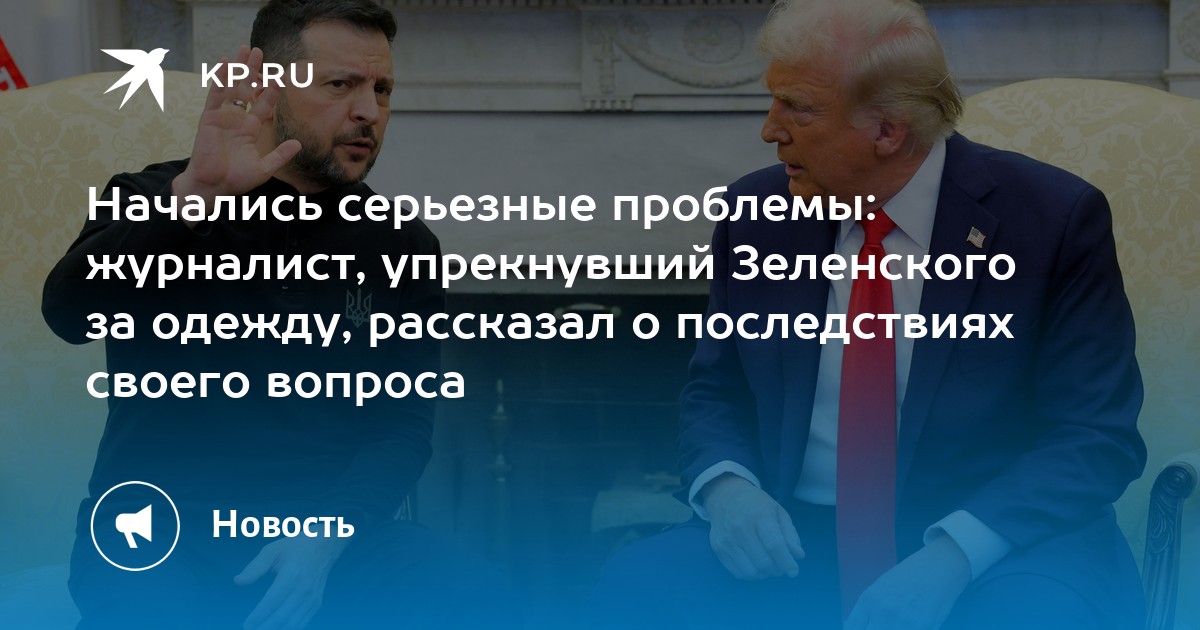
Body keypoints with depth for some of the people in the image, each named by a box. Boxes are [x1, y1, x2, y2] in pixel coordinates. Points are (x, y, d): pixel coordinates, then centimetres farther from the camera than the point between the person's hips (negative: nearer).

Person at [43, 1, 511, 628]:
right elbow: (69, 312, -14)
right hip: (157, 526, -2)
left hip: (328, 526, 2)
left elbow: (401, 428, 2)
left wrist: (325, 537, -17)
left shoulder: (401, 247, 7)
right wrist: (193, 195, -28)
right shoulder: (155, 200, 5)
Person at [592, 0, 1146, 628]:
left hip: (993, 547, -3)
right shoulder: (756, 213, 4)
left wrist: (951, 555, -23)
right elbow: (714, 394, 13)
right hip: (797, 543, 3)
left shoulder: (1055, 218, -7)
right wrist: (727, 485, -11)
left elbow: (1097, 435, -9)